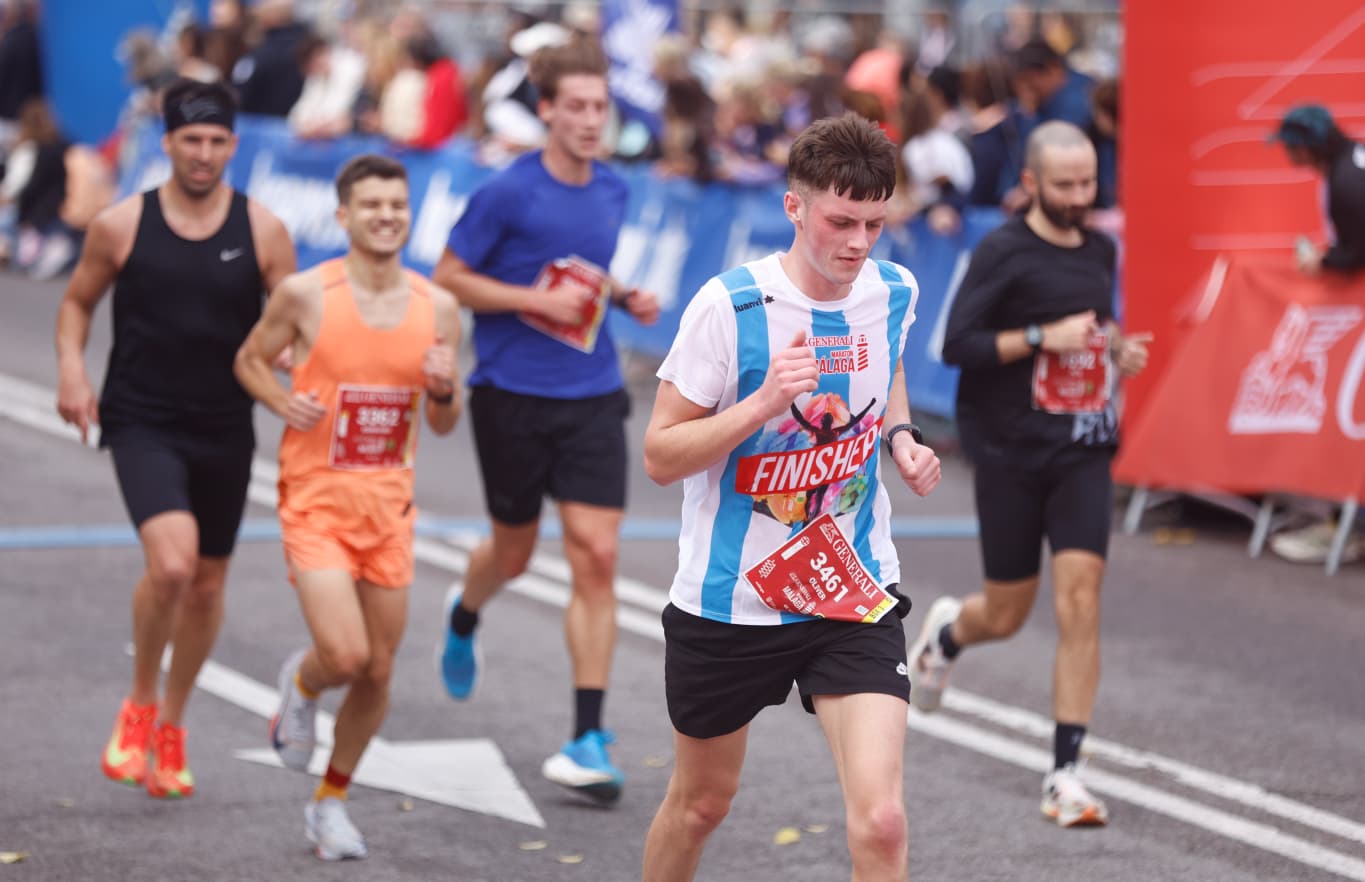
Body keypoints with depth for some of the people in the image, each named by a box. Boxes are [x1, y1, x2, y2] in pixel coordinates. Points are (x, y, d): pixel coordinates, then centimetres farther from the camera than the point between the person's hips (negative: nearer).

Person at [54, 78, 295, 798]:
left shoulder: (262, 231, -1)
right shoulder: (121, 225, -3)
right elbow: (78, 301, 11)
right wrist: (72, 371, -5)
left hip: (225, 433, 3)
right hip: (142, 423, -3)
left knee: (206, 584, 12)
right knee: (171, 563, -23)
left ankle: (171, 727, 33)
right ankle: (139, 705, 1)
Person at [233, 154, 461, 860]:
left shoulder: (437, 308, 2)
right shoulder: (306, 295, -8)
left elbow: (443, 425, 10)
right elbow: (250, 359, 8)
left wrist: (444, 390, -12)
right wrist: (283, 402, -12)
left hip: (389, 504, 4)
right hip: (316, 497, -4)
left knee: (378, 671, 7)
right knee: (346, 655, -18)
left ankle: (331, 803, 28)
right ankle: (301, 684, 20)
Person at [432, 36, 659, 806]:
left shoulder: (614, 191, 6)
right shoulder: (507, 193, -11)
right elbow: (449, 277, -7)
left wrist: (627, 296, 3)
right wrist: (538, 301, -17)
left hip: (592, 399, 3)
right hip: (513, 396, -3)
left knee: (597, 556, -8)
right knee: (514, 552, 13)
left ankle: (591, 738, -6)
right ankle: (465, 619, 51)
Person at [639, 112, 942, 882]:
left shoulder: (895, 293, -3)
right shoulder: (729, 305, -17)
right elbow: (661, 455, -14)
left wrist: (901, 436, 0)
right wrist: (765, 401, -29)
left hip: (857, 594, 2)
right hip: (729, 601, -2)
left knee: (881, 820, -16)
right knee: (701, 803, 18)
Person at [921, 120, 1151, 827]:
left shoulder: (1100, 251, 11)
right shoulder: (1002, 253, -8)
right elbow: (957, 344, -13)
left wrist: (1119, 350, 7)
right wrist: (1043, 338, -21)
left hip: (1083, 449, 4)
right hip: (1010, 451, -4)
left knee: (1080, 597, -11)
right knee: (1006, 615, 6)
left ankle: (1064, 772, -8)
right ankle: (946, 631, 45)